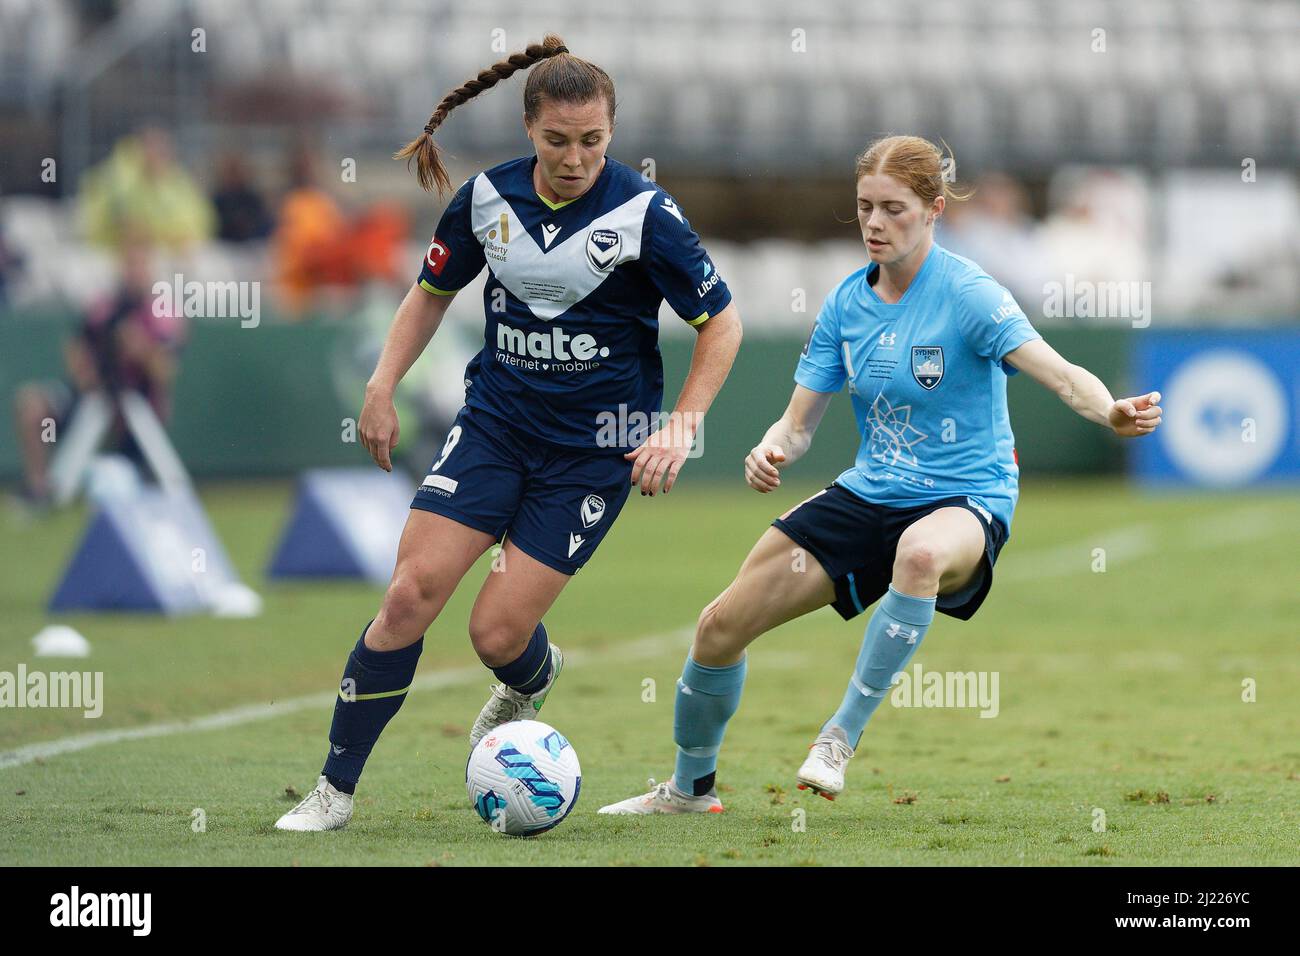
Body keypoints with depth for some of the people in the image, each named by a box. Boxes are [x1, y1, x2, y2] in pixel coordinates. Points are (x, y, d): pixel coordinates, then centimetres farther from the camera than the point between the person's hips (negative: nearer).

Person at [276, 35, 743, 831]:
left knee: (499, 632, -8)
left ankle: (532, 680, 32)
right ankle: (335, 789, -2)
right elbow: (433, 291, 15)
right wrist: (383, 387, 5)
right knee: (412, 594, -13)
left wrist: (681, 428, -12)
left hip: (595, 449, -3)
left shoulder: (643, 212, -14)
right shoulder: (488, 197, -3)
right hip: (494, 423, 3)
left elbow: (723, 322, -5)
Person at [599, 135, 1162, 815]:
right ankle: (691, 786, 27)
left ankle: (843, 734, -27)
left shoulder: (966, 293, -16)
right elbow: (799, 422, 5)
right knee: (722, 625, 1)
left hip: (966, 500, -6)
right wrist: (770, 452, -19)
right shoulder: (846, 304, 2)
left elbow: (1060, 374, -27)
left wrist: (1111, 413, -48)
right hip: (870, 496, 6)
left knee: (921, 551, -44)